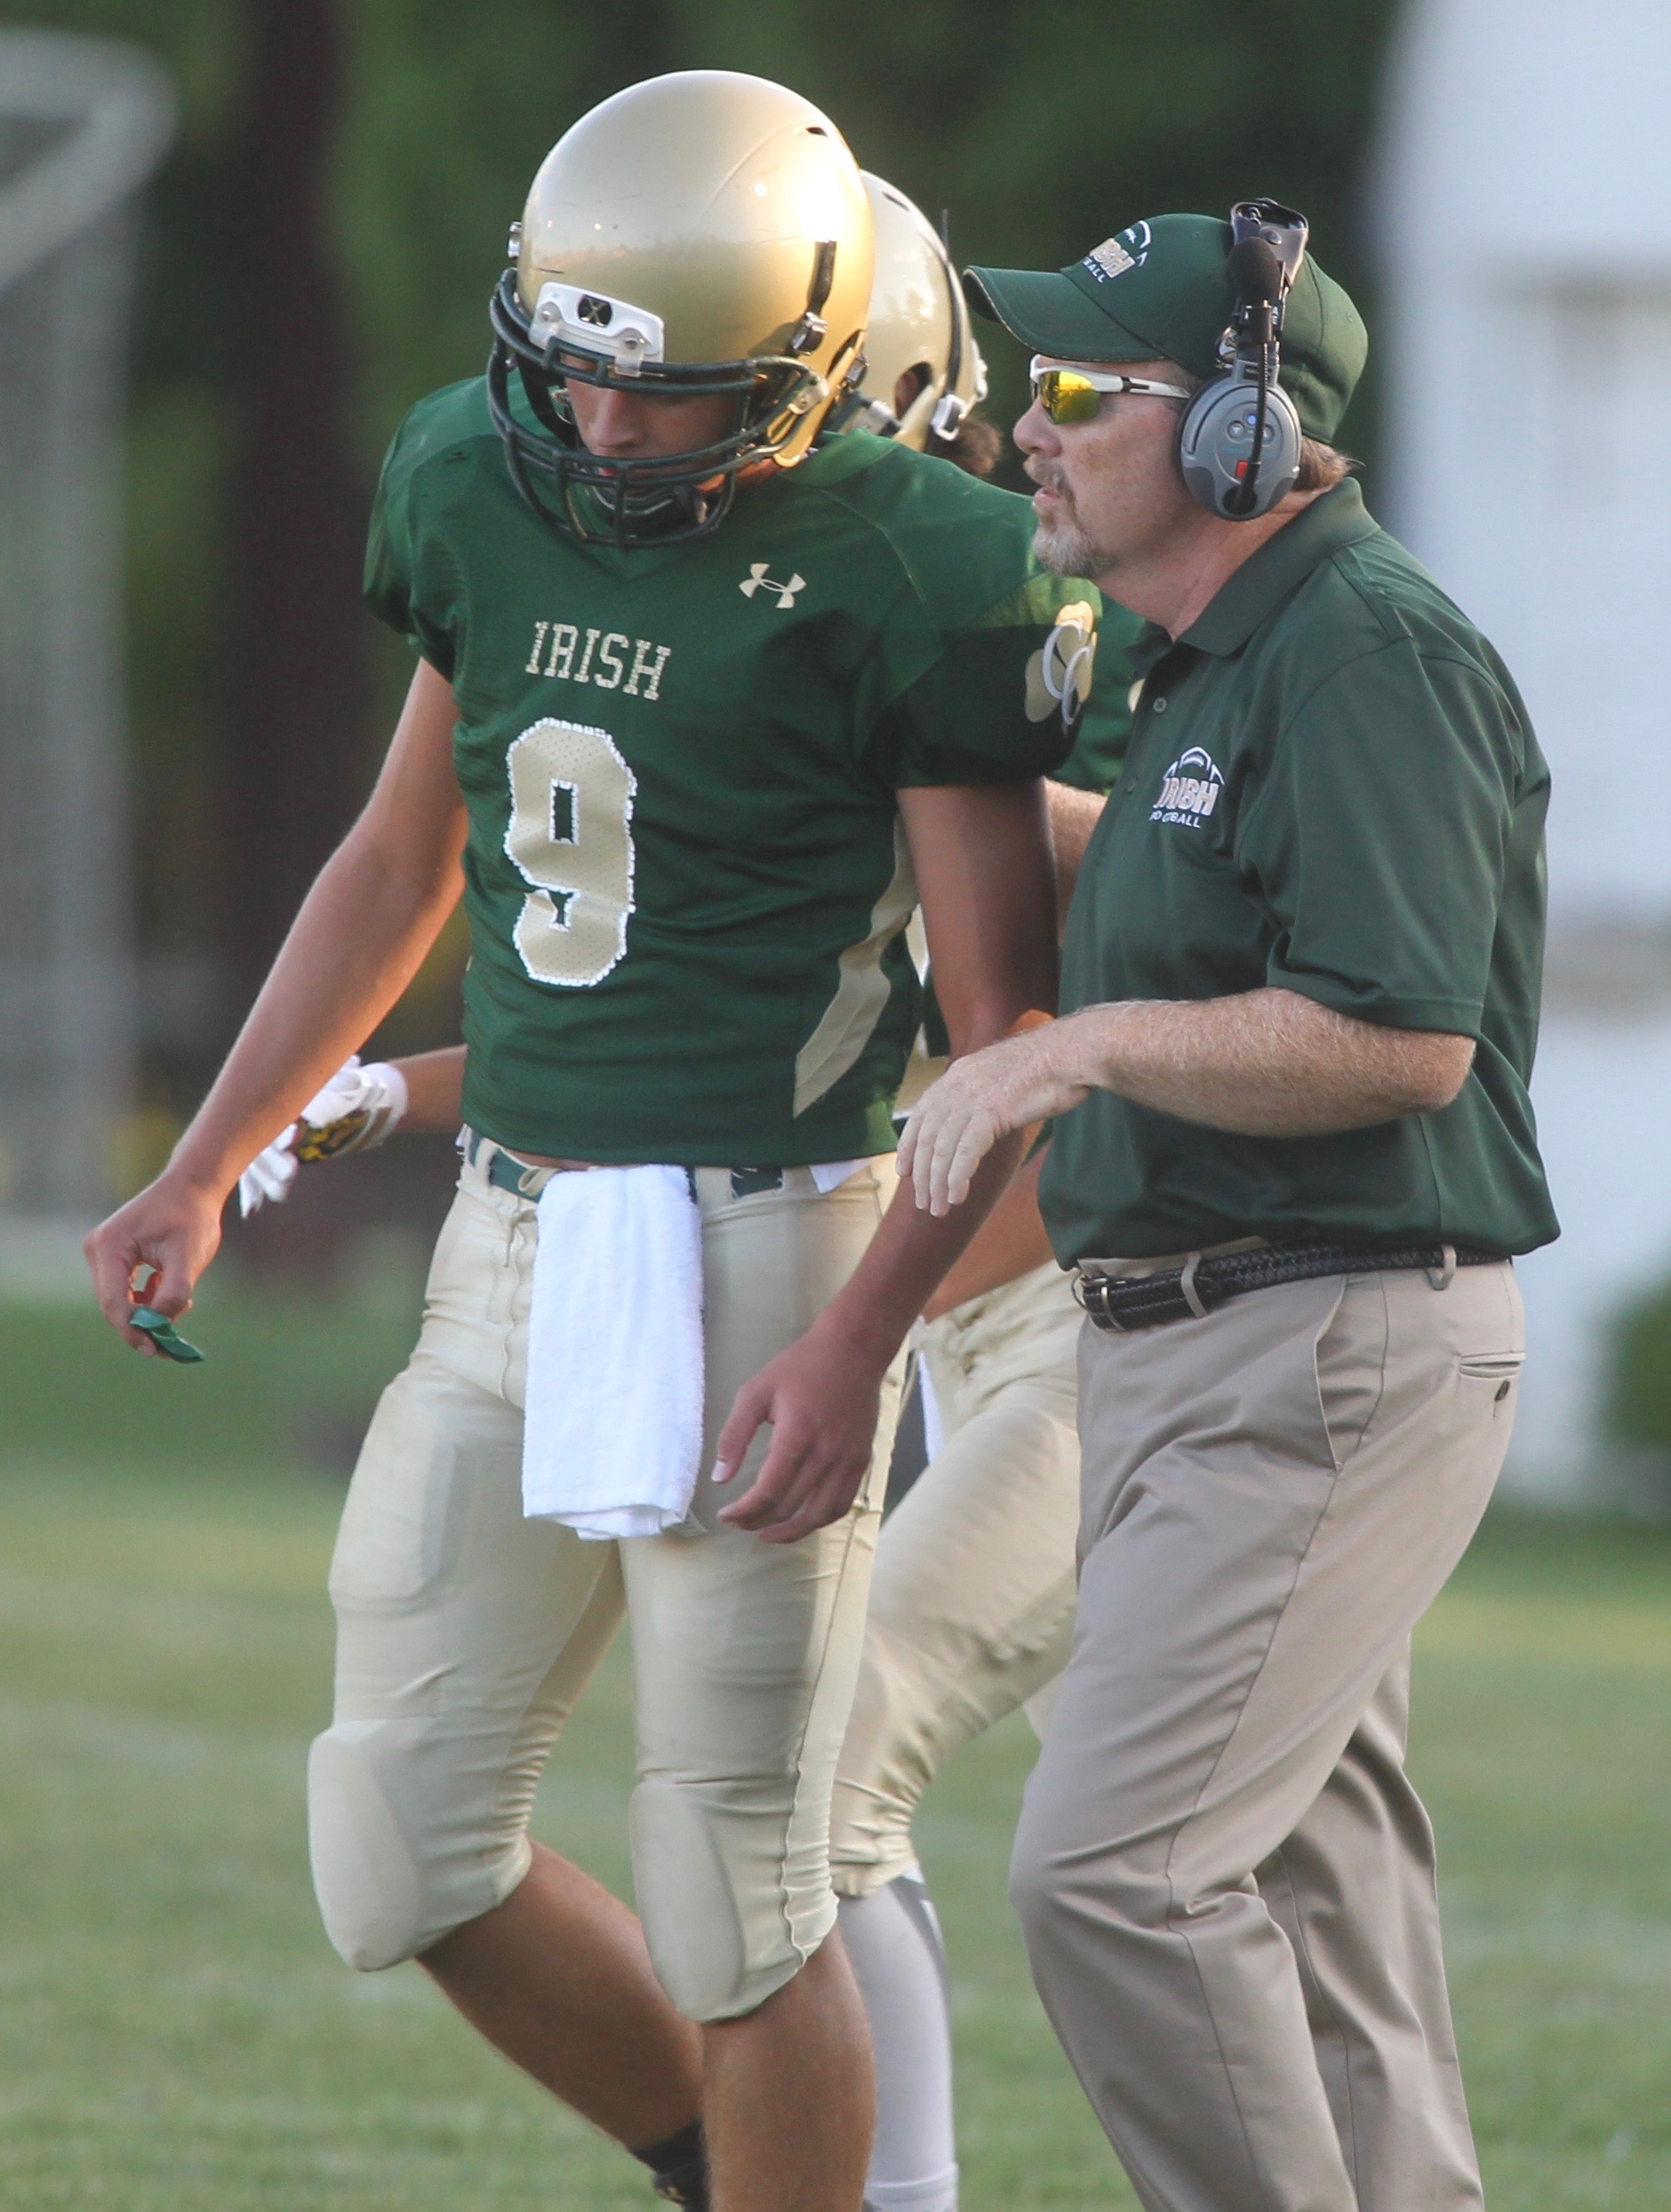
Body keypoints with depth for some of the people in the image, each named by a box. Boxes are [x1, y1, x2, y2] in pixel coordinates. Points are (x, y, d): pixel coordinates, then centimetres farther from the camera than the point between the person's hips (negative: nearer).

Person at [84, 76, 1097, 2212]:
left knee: (730, 1895, -4)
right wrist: (204, 1173, 20)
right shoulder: (491, 495, 5)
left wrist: (856, 1343, -19)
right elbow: (402, 861, 21)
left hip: (754, 1254, -6)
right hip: (516, 1240, 7)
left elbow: (1005, 1029, -11)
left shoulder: (908, 576, -13)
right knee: (404, 1855, 5)